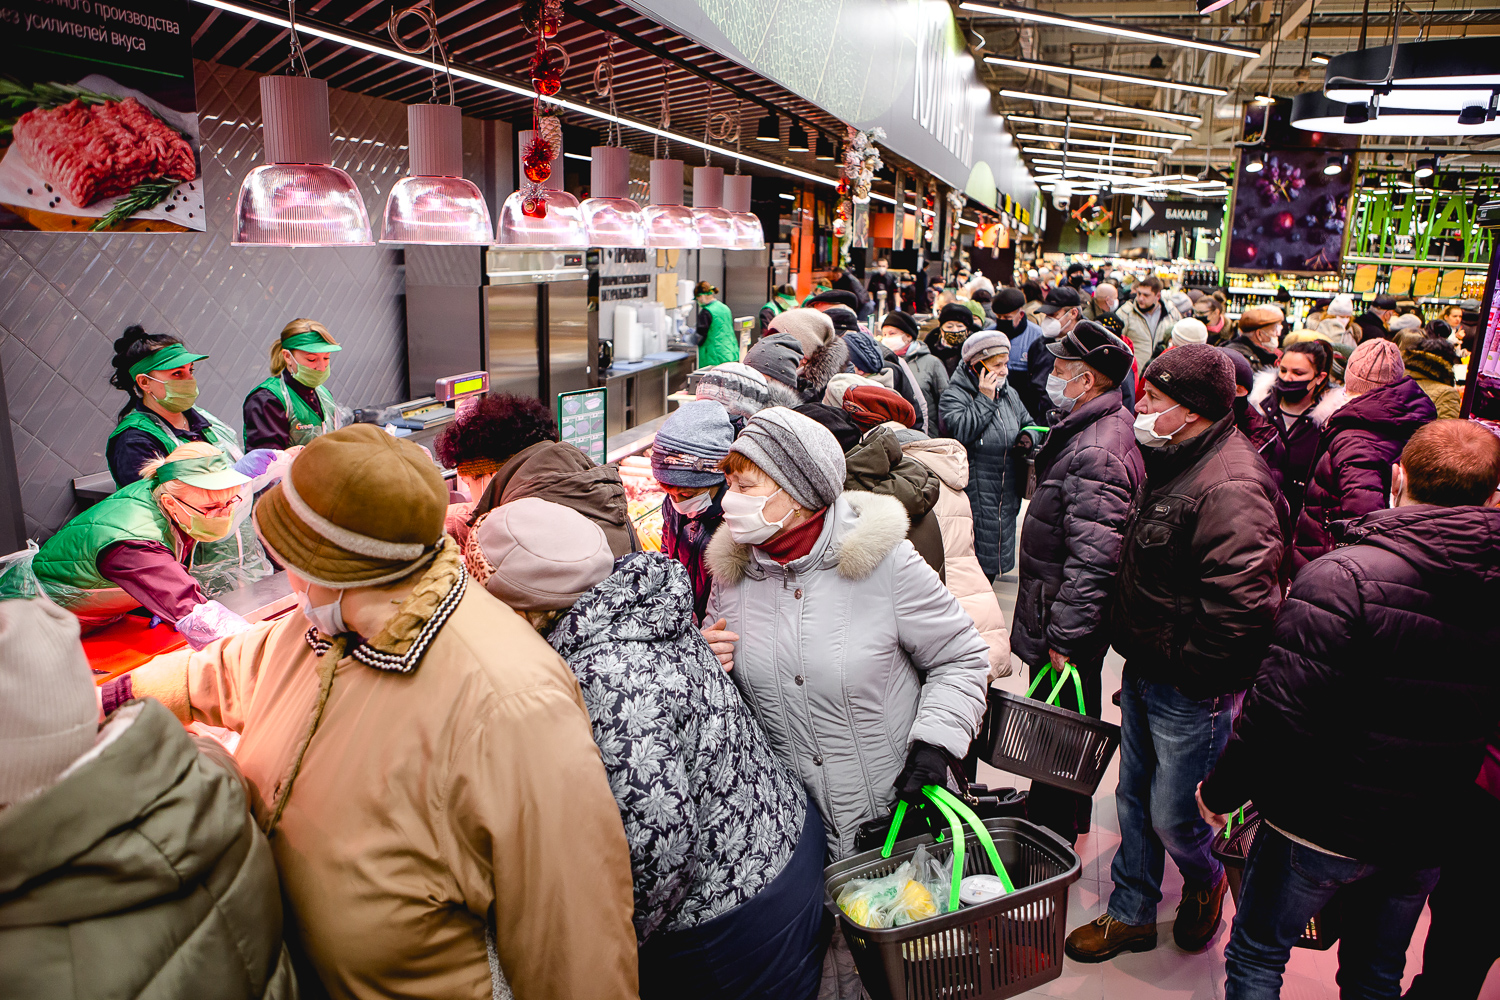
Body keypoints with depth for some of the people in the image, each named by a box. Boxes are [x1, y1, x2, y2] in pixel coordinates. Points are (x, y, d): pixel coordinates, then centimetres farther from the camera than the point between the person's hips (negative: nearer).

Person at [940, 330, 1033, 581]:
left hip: (1006, 497, 7)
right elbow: (960, 431, -25)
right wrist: (985, 399, -19)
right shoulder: (954, 395, -8)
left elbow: (1029, 424, 23)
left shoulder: (1009, 394, 12)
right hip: (974, 498, -7)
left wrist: (1028, 437, -1)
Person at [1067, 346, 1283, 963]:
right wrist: (1139, 660, 15)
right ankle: (1131, 915, 37)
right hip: (1144, 675, 9)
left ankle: (1206, 881, 42)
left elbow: (1241, 604, -32)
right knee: (1135, 799, 19)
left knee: (1173, 816, 9)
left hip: (1194, 692, -9)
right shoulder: (1171, 463, 6)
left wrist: (1186, 664, -18)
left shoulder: (1230, 488, -25)